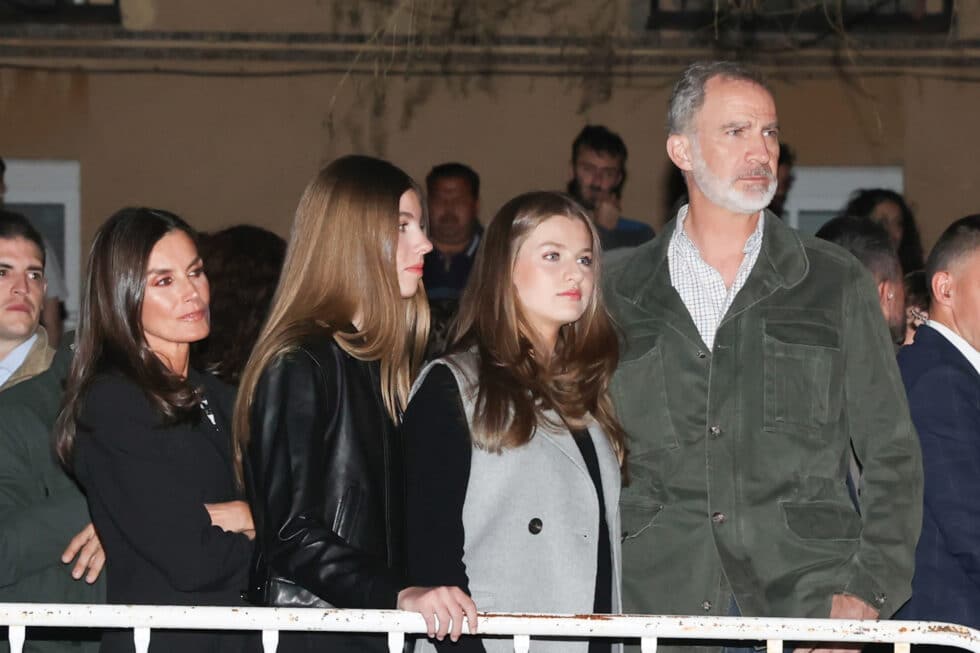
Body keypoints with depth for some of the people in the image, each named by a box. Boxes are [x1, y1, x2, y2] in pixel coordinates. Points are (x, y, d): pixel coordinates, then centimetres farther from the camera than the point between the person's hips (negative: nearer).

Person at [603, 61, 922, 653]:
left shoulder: (838, 283, 9)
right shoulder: (621, 294, 11)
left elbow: (893, 455, 8)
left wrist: (867, 593, -4)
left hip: (809, 604, 0)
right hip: (659, 603, 1)